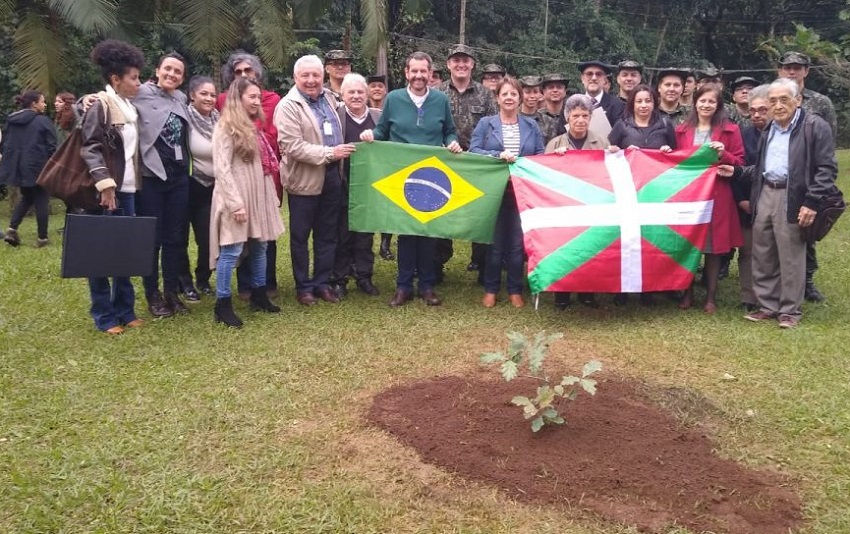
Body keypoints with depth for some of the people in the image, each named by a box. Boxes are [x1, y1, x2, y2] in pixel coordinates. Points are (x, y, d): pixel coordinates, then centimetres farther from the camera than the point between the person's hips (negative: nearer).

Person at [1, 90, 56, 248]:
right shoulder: (43, 121, -9)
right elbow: (52, 147, -10)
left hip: (17, 167, 6)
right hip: (38, 167, -6)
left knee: (26, 197, 22)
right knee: (41, 200, 4)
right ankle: (42, 238, 7)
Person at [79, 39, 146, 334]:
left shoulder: (131, 107, 15)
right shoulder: (100, 106, -8)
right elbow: (89, 149, -15)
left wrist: (125, 185, 13)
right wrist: (105, 184, -21)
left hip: (127, 190, 7)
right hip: (107, 191, -7)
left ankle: (124, 310, 21)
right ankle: (104, 315, 9)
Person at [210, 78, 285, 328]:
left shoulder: (253, 127, 16)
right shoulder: (226, 127, -8)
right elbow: (221, 169, -15)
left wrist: (273, 197, 15)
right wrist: (235, 203, -21)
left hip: (259, 196, 8)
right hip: (237, 199, -8)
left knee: (260, 247, 13)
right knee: (232, 251, -7)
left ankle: (259, 295, 26)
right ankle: (222, 305, 1)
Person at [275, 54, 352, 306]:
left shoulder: (329, 97, 9)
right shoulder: (288, 106, -13)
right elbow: (292, 146, -22)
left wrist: (341, 150, 11)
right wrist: (329, 153, -23)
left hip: (332, 176, 6)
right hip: (304, 179, -6)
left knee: (327, 234, 13)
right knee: (301, 236, 7)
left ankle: (322, 282, 24)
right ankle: (303, 286, 19)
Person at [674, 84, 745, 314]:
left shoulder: (730, 130, 3)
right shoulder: (682, 130, 10)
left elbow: (739, 164, 2)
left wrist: (724, 154, -15)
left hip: (717, 195, -2)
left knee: (713, 246, 2)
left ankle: (711, 297, 11)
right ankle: (688, 293, 15)